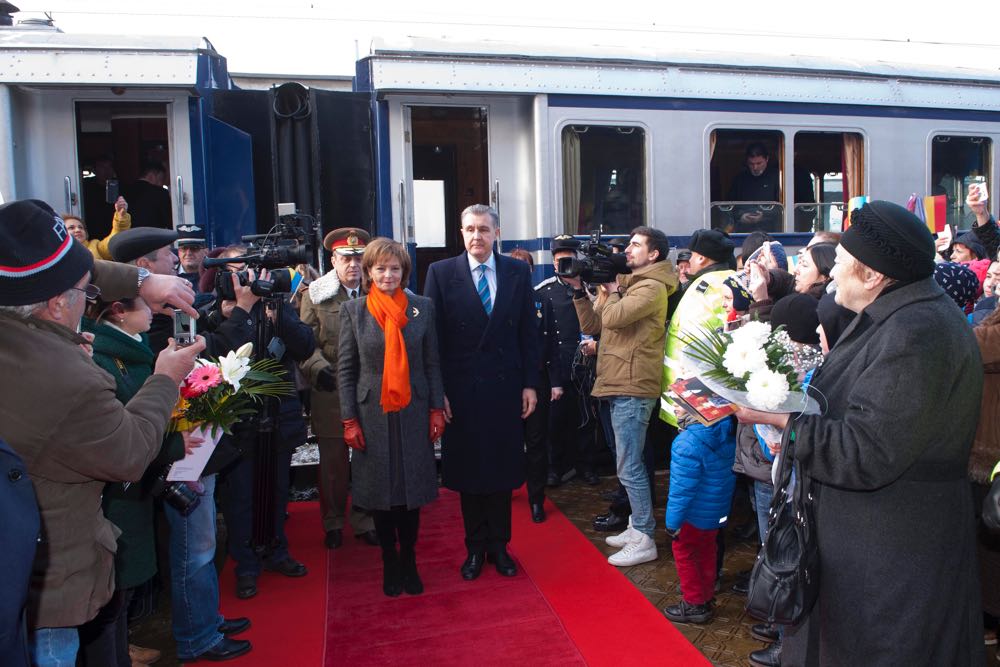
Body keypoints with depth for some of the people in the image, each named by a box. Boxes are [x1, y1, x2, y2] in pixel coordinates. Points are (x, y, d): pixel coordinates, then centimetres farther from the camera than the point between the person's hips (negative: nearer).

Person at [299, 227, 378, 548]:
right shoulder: (315, 294, 2)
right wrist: (317, 367, -19)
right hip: (331, 392, -1)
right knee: (333, 461, 10)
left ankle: (364, 521, 25)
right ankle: (333, 523, 28)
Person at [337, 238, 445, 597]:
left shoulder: (422, 307, 2)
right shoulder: (353, 310, 0)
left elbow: (432, 363, 5)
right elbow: (345, 369, 1)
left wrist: (437, 409, 0)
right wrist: (349, 419, -4)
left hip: (413, 415, 0)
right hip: (373, 416, 0)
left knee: (412, 492, 7)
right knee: (381, 495, 9)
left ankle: (409, 562, 25)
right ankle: (389, 564, 26)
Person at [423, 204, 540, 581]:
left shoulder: (518, 273, 3)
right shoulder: (441, 273, -2)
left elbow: (528, 333, 5)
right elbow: (433, 338, -4)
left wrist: (530, 384, 2)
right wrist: (437, 392, -8)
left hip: (505, 388, 1)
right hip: (462, 390, -1)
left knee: (503, 469, 10)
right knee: (468, 471, 10)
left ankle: (499, 546, 26)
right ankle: (475, 547, 26)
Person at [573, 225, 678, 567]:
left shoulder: (651, 287, -11)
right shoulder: (627, 285, 18)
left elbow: (614, 317, -24)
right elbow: (592, 324, 13)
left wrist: (611, 291, -6)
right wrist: (579, 291, 3)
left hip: (633, 388, -10)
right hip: (620, 386, 10)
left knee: (629, 468, -5)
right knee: (631, 465, 18)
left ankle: (644, 541, 6)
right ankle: (637, 527, 30)